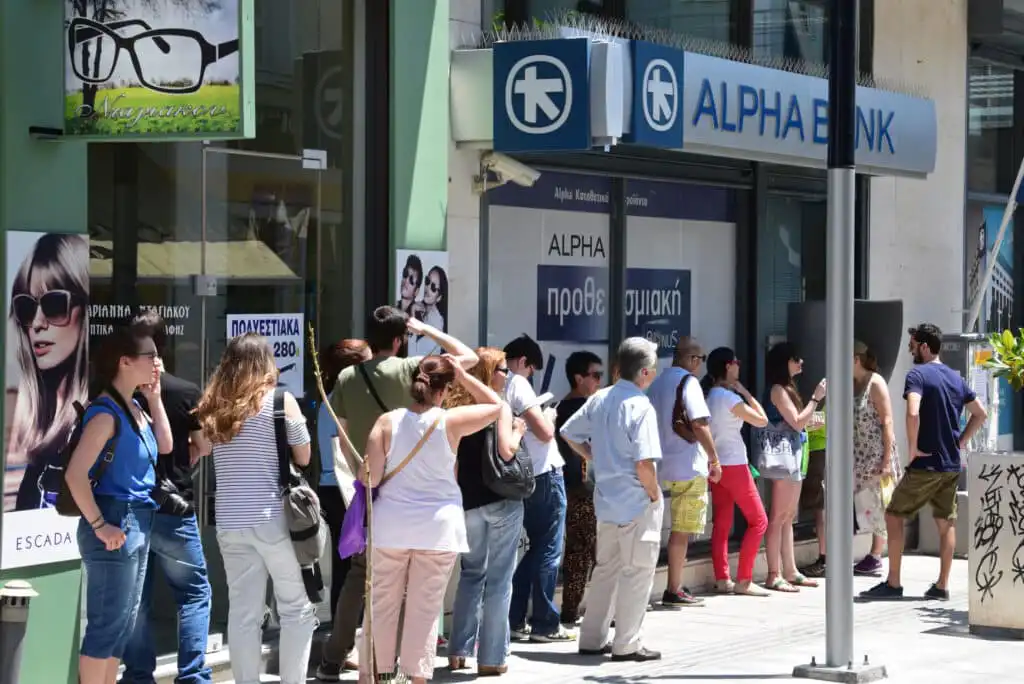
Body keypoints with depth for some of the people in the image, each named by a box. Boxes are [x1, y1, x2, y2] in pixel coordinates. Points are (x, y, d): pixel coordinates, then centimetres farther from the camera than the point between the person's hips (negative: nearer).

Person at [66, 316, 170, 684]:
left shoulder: (133, 408, 11)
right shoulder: (107, 412, -17)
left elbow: (165, 446, 17)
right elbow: (75, 474, -23)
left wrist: (154, 398, 10)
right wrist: (99, 526, -20)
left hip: (139, 523, 10)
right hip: (116, 524, -10)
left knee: (124, 623, 14)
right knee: (107, 624, -6)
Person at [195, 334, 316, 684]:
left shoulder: (213, 406, 8)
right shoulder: (280, 401, -3)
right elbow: (303, 458, 2)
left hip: (229, 522, 4)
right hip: (273, 518, -4)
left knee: (242, 613, 7)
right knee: (298, 607, 5)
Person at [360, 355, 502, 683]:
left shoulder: (387, 422, -5)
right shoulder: (450, 422, -8)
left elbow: (371, 477, -8)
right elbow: (496, 405, 7)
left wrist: (365, 471, 14)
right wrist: (463, 376, 6)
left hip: (391, 525, 1)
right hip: (438, 525, -1)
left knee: (381, 604, 11)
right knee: (425, 607, 4)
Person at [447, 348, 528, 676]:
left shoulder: (456, 405, 7)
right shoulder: (499, 407, -7)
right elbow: (506, 451, -18)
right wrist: (517, 430, 0)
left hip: (467, 501, 5)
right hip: (501, 500, -5)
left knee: (472, 573, 17)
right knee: (498, 578, 1)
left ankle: (459, 651, 14)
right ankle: (492, 657, 1)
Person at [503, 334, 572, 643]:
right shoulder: (518, 385, -15)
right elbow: (545, 432, -19)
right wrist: (548, 416, 1)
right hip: (545, 475, -8)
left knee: (534, 547, 17)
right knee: (549, 551, 0)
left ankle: (515, 620, 15)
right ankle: (545, 625, 3)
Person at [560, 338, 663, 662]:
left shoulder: (599, 399, 5)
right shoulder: (640, 407, -18)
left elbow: (569, 433, 16)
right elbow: (644, 463, -24)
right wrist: (654, 493, -9)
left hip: (606, 498, 8)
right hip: (637, 502, -8)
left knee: (606, 568, 17)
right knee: (637, 572, 1)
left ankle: (592, 639, 21)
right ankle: (626, 644, 4)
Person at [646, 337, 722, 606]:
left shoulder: (657, 383, 14)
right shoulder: (688, 381, -10)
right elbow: (699, 424, -17)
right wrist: (714, 459, -10)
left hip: (664, 465, 8)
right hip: (689, 467, -8)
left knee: (680, 530, 14)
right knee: (682, 530, -4)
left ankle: (676, 586, 14)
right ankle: (674, 590, -2)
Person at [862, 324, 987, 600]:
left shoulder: (918, 375, -11)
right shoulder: (956, 378, 11)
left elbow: (913, 414, -27)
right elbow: (980, 414, 19)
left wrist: (913, 449, -16)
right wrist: (960, 441, 16)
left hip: (925, 464, -7)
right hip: (952, 465, 7)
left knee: (894, 516, 3)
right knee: (946, 523, 10)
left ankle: (893, 583, 2)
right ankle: (942, 586, 9)